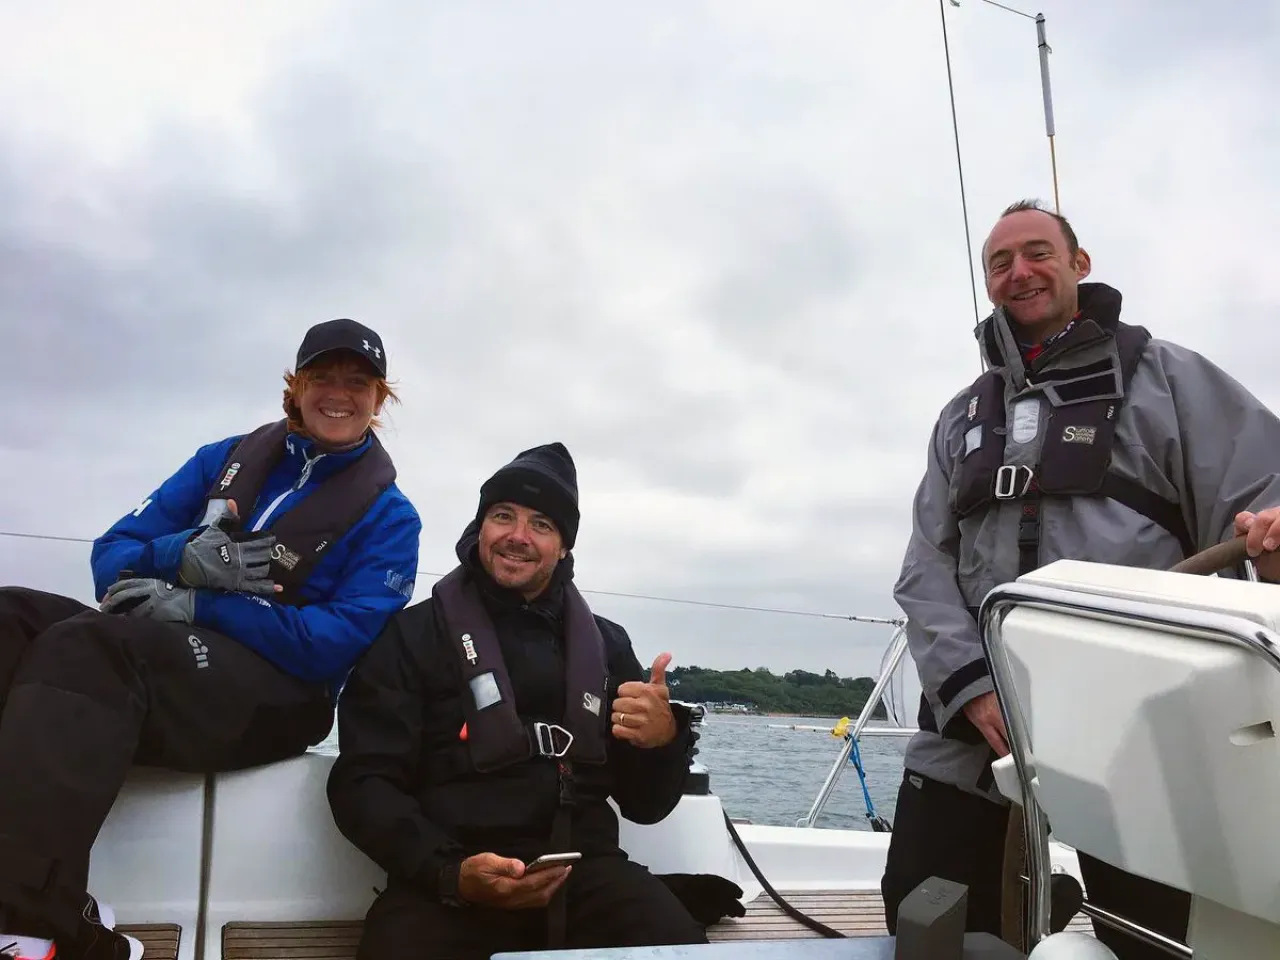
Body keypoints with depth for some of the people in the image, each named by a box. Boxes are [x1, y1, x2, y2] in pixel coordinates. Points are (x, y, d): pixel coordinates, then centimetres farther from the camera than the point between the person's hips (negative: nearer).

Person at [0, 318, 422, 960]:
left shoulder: (388, 517, 3)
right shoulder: (228, 459, 16)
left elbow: (341, 642, -10)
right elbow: (112, 555, 10)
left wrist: (197, 605, -14)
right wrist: (181, 558, -14)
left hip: (276, 697, -5)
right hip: (159, 660, 6)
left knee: (83, 644, -31)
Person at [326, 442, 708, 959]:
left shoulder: (607, 643, 15)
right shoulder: (412, 635, 6)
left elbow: (644, 805, 15)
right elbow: (362, 782, 0)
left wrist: (664, 740, -8)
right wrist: (450, 873, -16)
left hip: (585, 868, 3)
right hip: (449, 880, -2)